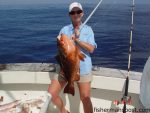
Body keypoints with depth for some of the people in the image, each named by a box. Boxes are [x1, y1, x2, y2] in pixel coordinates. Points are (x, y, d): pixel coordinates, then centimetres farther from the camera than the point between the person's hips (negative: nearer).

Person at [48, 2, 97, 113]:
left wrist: (77, 39, -16)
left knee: (85, 98, 3)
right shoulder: (64, 30, 4)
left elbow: (91, 49, -10)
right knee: (51, 94, 0)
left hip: (83, 69, -1)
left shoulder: (88, 30, 2)